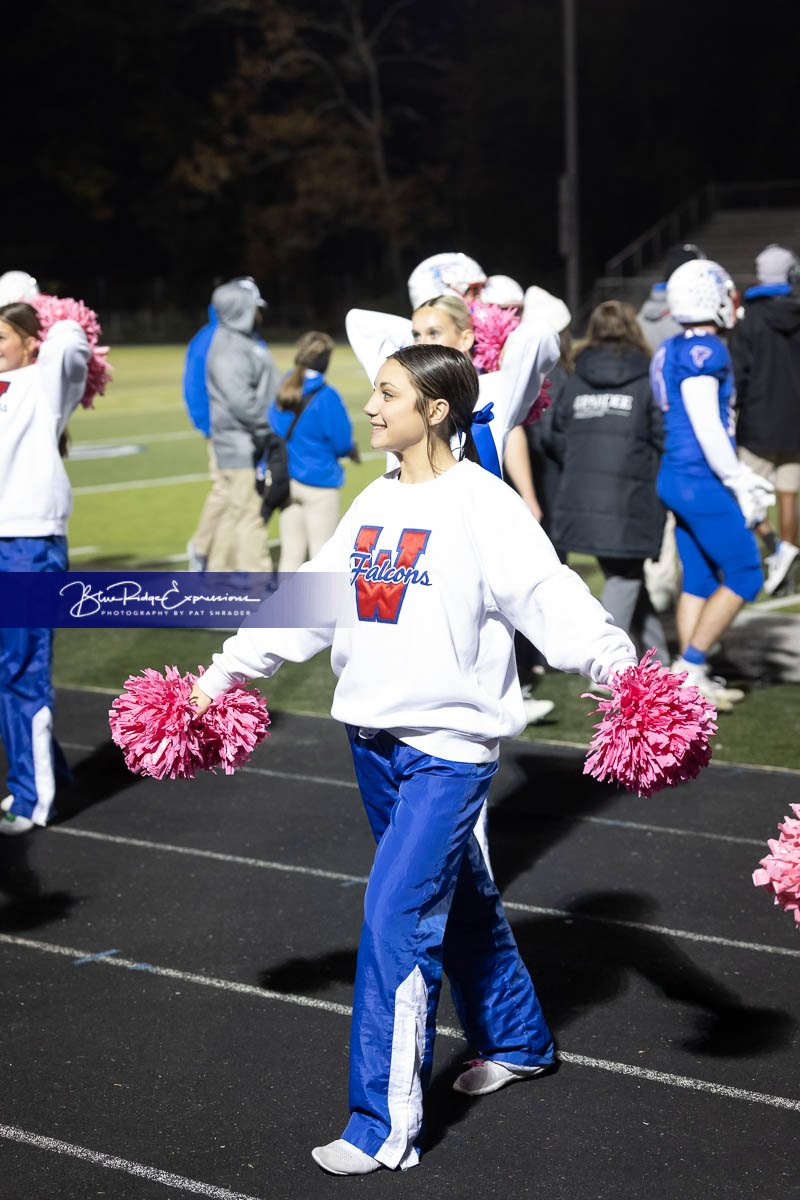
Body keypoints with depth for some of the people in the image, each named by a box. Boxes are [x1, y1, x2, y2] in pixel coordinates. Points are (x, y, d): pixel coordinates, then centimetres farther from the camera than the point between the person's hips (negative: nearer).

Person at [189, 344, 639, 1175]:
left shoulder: (482, 505, -11)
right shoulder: (375, 503, 11)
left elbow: (549, 593, -20)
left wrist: (617, 666, -34)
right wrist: (226, 670, 21)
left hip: (449, 744, -7)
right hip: (373, 737, 7)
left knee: (396, 917, -12)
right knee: (456, 898, 20)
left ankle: (386, 1125, -4)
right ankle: (516, 1042, 40)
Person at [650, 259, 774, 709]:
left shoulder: (672, 351, 15)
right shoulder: (705, 352, -15)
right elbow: (707, 428, -20)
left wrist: (745, 477, 22)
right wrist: (740, 486, -13)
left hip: (679, 480, 10)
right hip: (703, 483, -10)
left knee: (699, 582, 12)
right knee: (744, 577, -2)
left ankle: (695, 678, 15)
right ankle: (690, 667, -1)